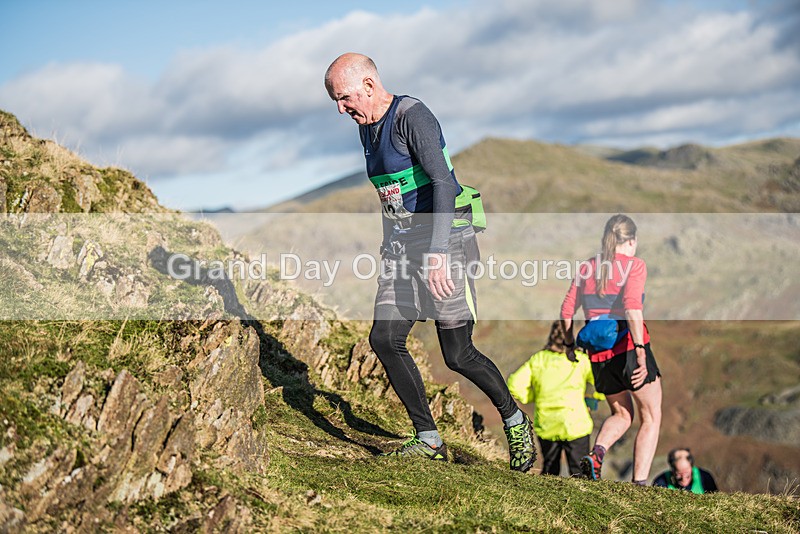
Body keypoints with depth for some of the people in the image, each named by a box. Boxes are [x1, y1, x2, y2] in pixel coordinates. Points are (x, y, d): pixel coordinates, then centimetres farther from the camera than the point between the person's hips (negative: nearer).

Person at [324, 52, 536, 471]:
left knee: (458, 354, -6)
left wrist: (437, 254, -29)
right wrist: (390, 248, 23)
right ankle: (429, 440, 5)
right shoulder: (367, 129, 12)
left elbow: (443, 184, -23)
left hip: (445, 240, -8)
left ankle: (515, 422, 19)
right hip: (401, 245, 8)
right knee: (384, 338, -4)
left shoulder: (412, 116, -15)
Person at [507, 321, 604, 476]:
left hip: (546, 427, 2)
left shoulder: (537, 360, 2)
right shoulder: (581, 361, -3)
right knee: (580, 474, 6)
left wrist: (533, 397, 9)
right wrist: (595, 398, 10)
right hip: (575, 425, -2)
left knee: (549, 471, 18)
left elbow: (515, 384, -5)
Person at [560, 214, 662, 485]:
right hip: (628, 346, -5)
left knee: (621, 415, 24)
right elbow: (632, 306, -18)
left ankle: (596, 453, -4)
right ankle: (640, 482, 3)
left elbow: (567, 309, 9)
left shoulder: (586, 268, 12)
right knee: (651, 417, 11)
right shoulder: (634, 265, -2)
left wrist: (570, 343, 22)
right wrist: (640, 350, -21)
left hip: (598, 353, 5)